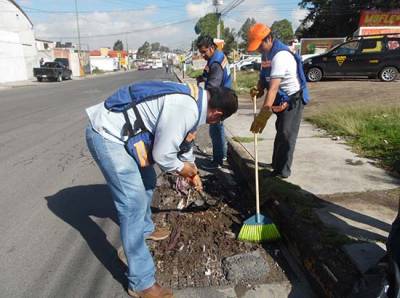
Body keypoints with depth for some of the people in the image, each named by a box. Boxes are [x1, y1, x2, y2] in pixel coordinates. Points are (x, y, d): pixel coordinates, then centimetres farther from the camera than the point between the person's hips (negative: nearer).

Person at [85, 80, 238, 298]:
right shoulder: (185, 110, -27)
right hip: (107, 136, -10)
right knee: (134, 204, -10)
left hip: (116, 130, 10)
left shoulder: (194, 97, 6)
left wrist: (191, 169, 29)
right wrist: (183, 169, -1)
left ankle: (145, 229, 50)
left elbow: (185, 139, 21)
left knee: (147, 182, 24)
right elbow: (162, 155, -21)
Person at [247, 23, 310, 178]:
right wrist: (258, 88, -14)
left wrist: (263, 113, -45)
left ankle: (282, 171, 2)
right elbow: (264, 76, 9)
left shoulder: (280, 55, -29)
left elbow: (273, 87, -39)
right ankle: (276, 164, 36)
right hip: (282, 100, 9)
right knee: (280, 132, 20)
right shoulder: (267, 53, 2)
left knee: (286, 135, -9)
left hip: (293, 99, -9)